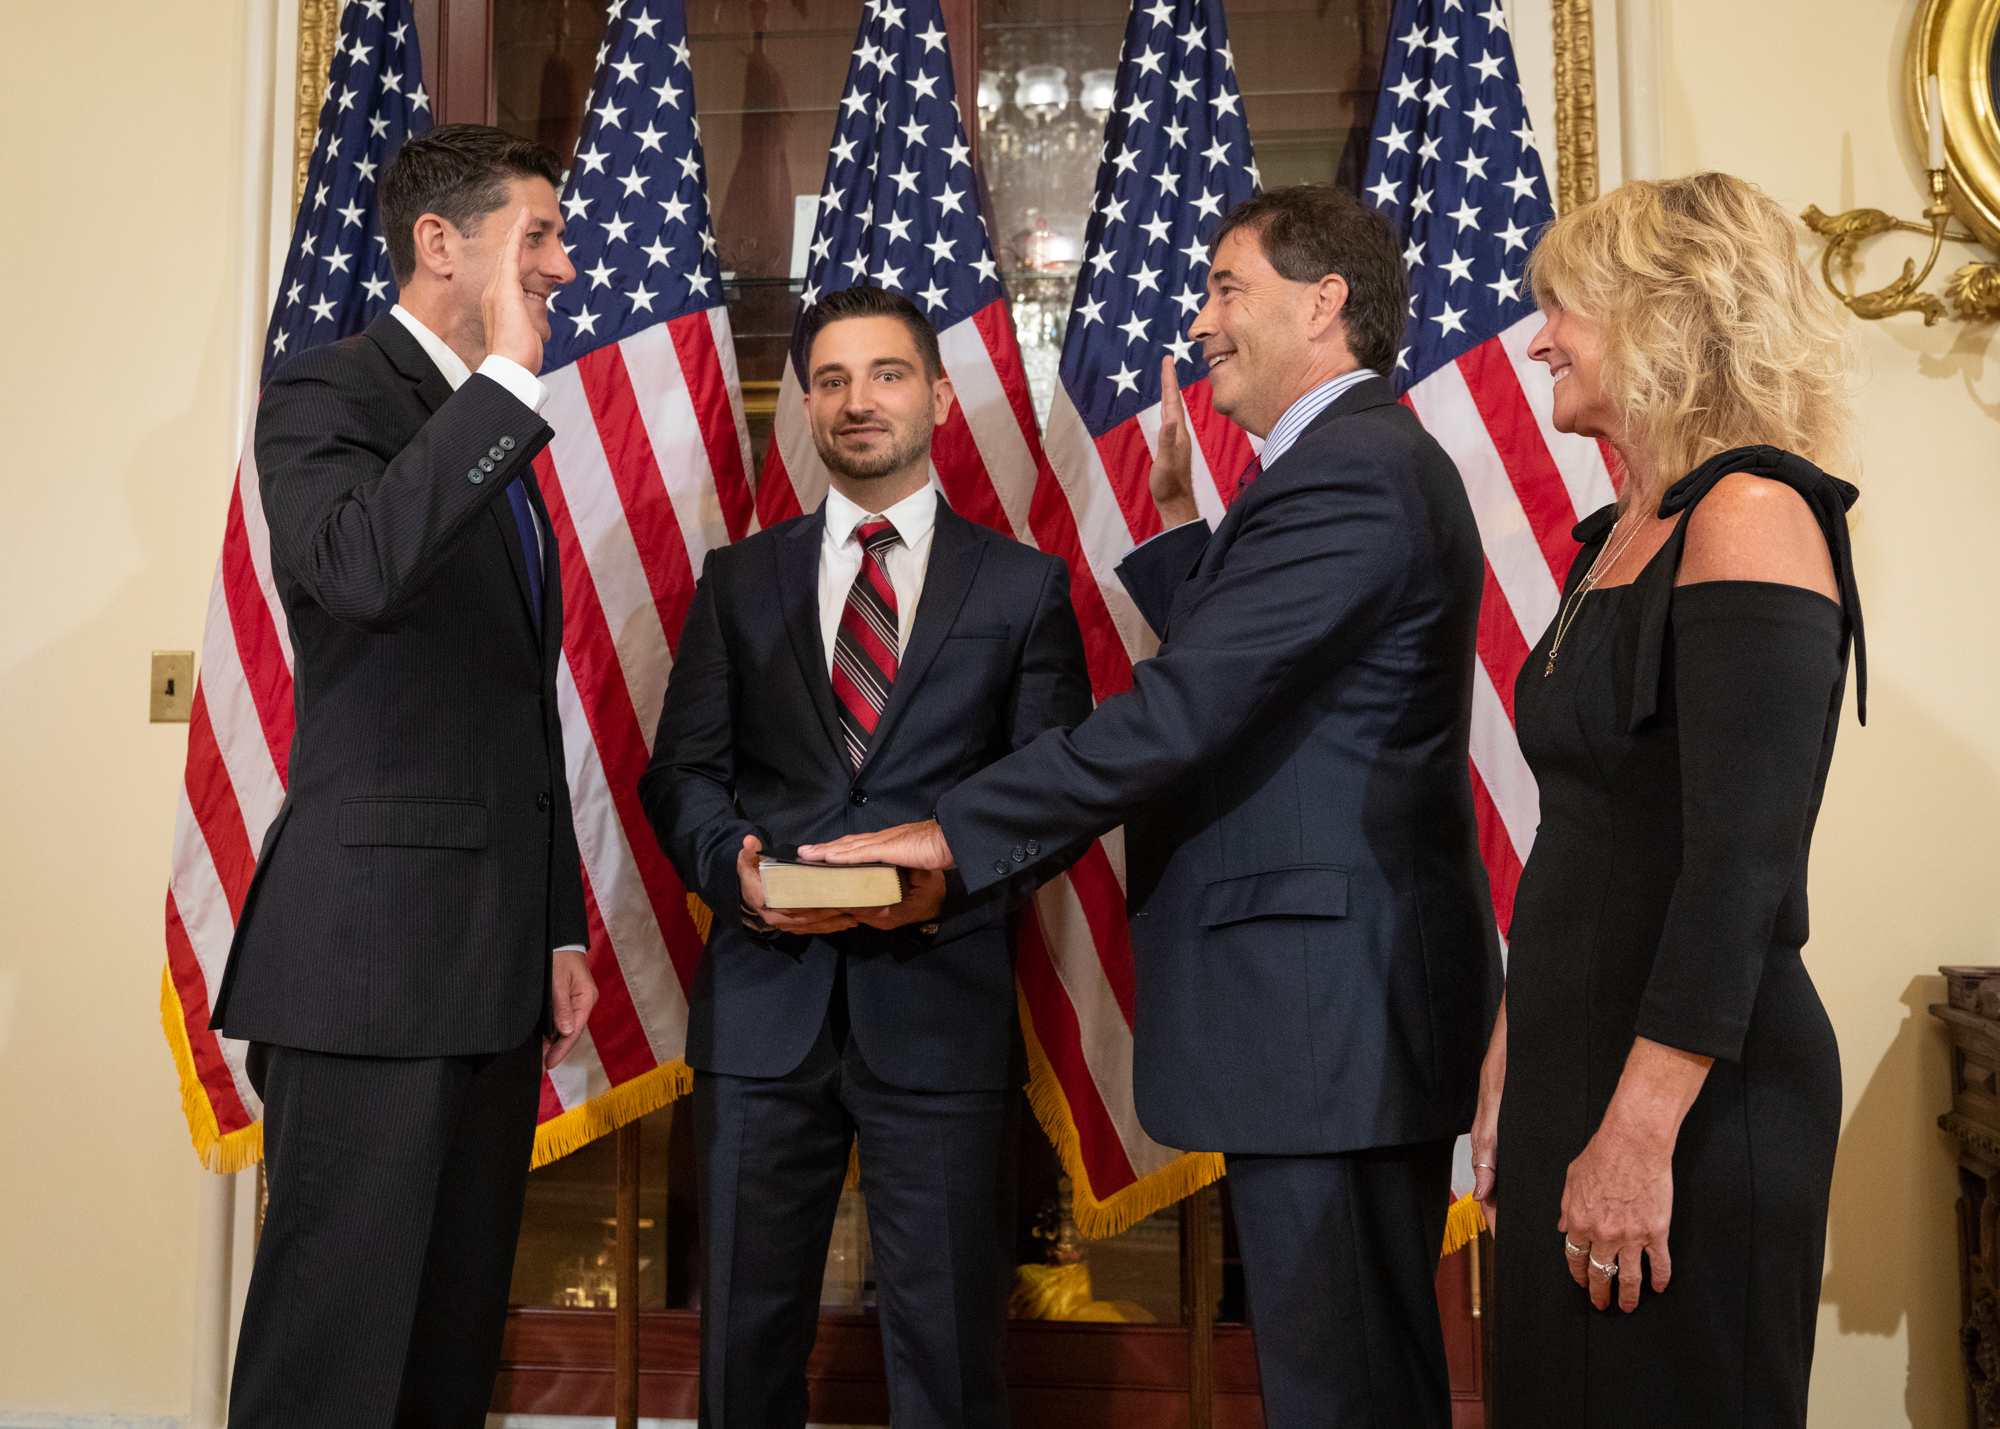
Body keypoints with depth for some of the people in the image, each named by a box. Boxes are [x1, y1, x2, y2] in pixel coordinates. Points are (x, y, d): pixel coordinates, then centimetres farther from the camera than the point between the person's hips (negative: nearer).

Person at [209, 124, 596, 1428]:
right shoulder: (326, 396, -5)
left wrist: (561, 929, 18)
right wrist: (508, 377, -22)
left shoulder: (497, 438, 19)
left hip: (497, 964, 8)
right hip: (376, 953, -8)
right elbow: (360, 567, -29)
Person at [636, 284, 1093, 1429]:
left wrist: (956, 875, -15)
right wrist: (735, 866, -11)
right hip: (765, 1000, 2)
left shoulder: (1025, 584, 8)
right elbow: (681, 772, 10)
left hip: (942, 1001, -1)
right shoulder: (739, 580, 14)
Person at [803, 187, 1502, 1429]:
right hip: (1348, 1003, 11)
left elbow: (1182, 710, -23)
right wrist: (1177, 518, 16)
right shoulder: (1373, 461, 18)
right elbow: (1227, 680, 20)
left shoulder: (1347, 473, -16)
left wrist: (949, 832, -18)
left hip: (1326, 1004, -11)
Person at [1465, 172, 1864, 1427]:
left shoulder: (1751, 515, -14)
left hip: (1698, 1088, -8)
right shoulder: (1619, 537, 12)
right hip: (1574, 1061, 8)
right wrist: (1511, 1053, 15)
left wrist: (1640, 1133, -21)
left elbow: (1742, 863, -21)